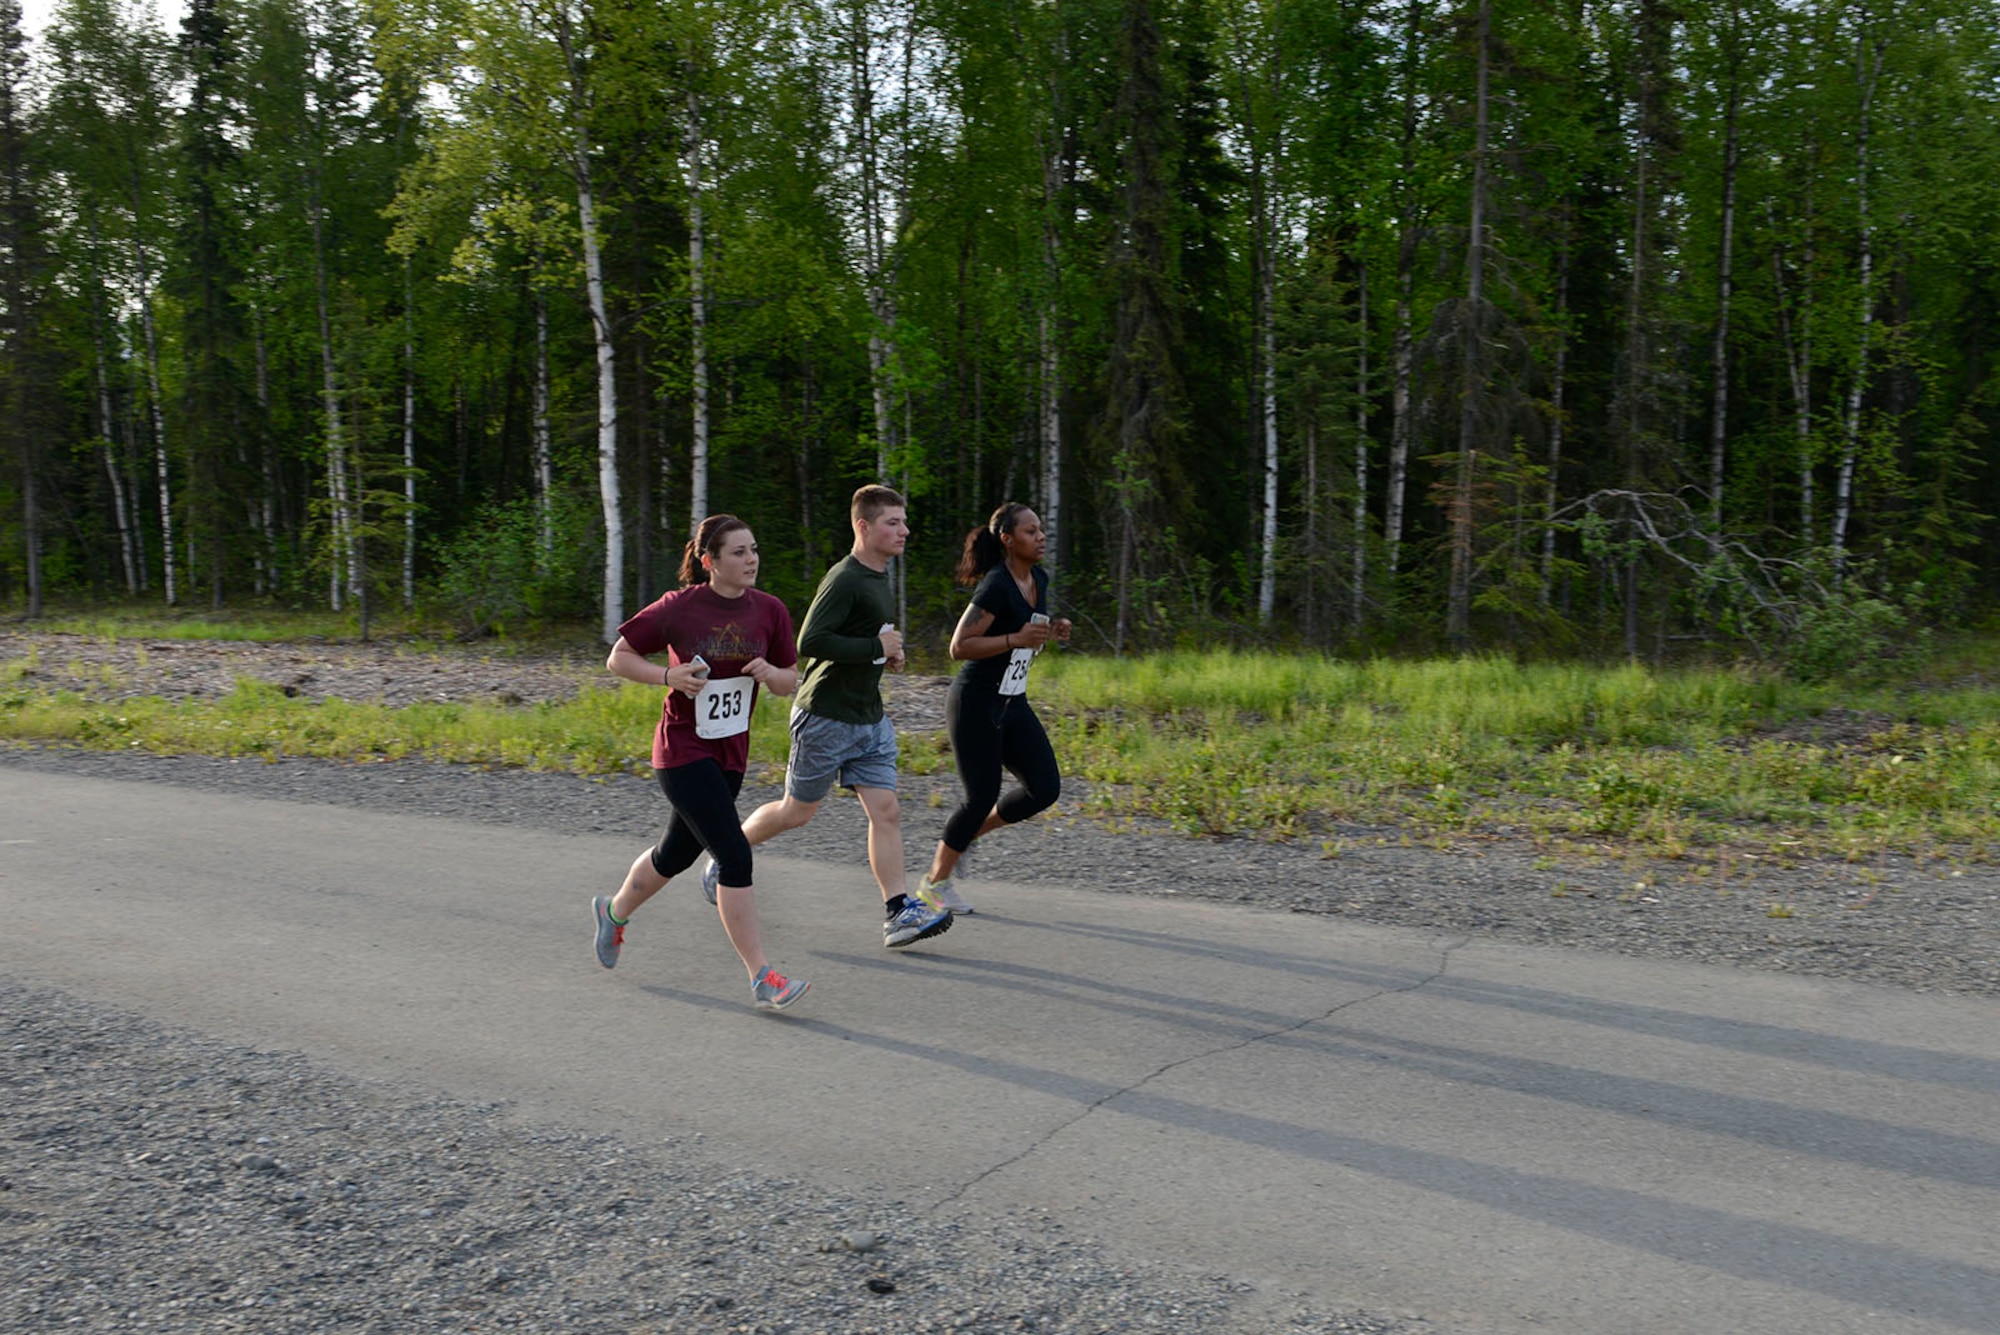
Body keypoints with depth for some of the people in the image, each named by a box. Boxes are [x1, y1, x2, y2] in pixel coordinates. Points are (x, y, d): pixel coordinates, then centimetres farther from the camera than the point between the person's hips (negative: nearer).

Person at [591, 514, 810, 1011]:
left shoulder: (769, 611, -1)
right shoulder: (679, 608, -12)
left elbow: (789, 682, 7)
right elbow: (618, 658, -3)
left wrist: (768, 673, -16)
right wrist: (669, 676, -19)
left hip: (731, 753, 6)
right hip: (683, 750, -6)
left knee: (677, 853, 21)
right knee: (735, 857, -15)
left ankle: (613, 911, 50)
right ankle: (762, 978, -8)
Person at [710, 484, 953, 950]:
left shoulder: (878, 579, 12)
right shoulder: (843, 580, -17)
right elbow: (809, 642, -27)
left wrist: (886, 654, 8)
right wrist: (876, 647, -22)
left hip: (869, 719, 8)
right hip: (825, 717, -8)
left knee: (886, 811, -2)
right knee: (798, 810, 7)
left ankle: (899, 912, -3)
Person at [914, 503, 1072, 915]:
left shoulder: (1039, 579, 6)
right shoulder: (996, 586, -19)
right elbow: (959, 647, -21)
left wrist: (1052, 631, 1)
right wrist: (1017, 638, -28)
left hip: (1013, 704, 8)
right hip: (975, 704, -8)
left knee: (1045, 789, 1)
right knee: (983, 796, -2)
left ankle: (967, 833, 21)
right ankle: (935, 881, 18)